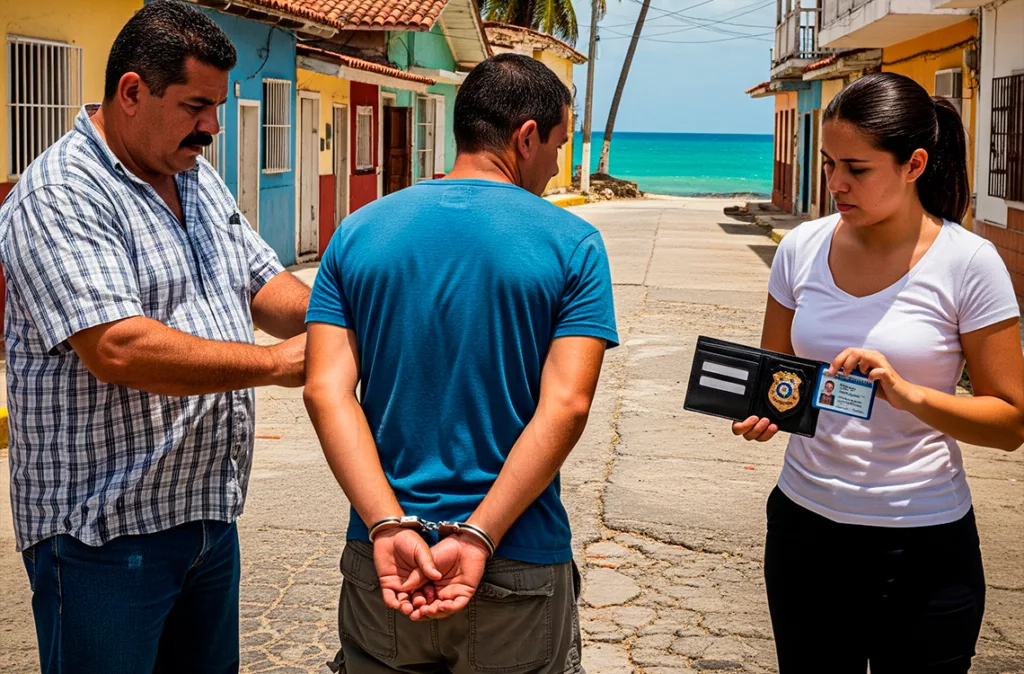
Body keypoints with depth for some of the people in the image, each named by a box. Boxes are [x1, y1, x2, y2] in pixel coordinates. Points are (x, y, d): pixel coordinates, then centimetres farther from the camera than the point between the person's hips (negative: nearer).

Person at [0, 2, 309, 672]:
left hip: (210, 512, 8)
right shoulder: (57, 197, -16)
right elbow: (118, 348, -27)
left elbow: (263, 284, 16)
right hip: (104, 534, -8)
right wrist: (278, 363, -21)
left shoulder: (201, 179, 12)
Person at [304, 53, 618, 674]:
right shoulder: (572, 245, -6)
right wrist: (477, 537, -17)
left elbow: (327, 390, -8)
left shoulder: (359, 233, 2)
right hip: (520, 575, -2)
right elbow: (565, 408, -17)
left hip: (381, 564, 3)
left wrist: (389, 526, -15)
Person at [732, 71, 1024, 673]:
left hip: (923, 549, -3)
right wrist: (761, 410, -11)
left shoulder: (967, 263, -11)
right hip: (805, 527, 3)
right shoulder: (803, 248, 0)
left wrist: (907, 394, -25)